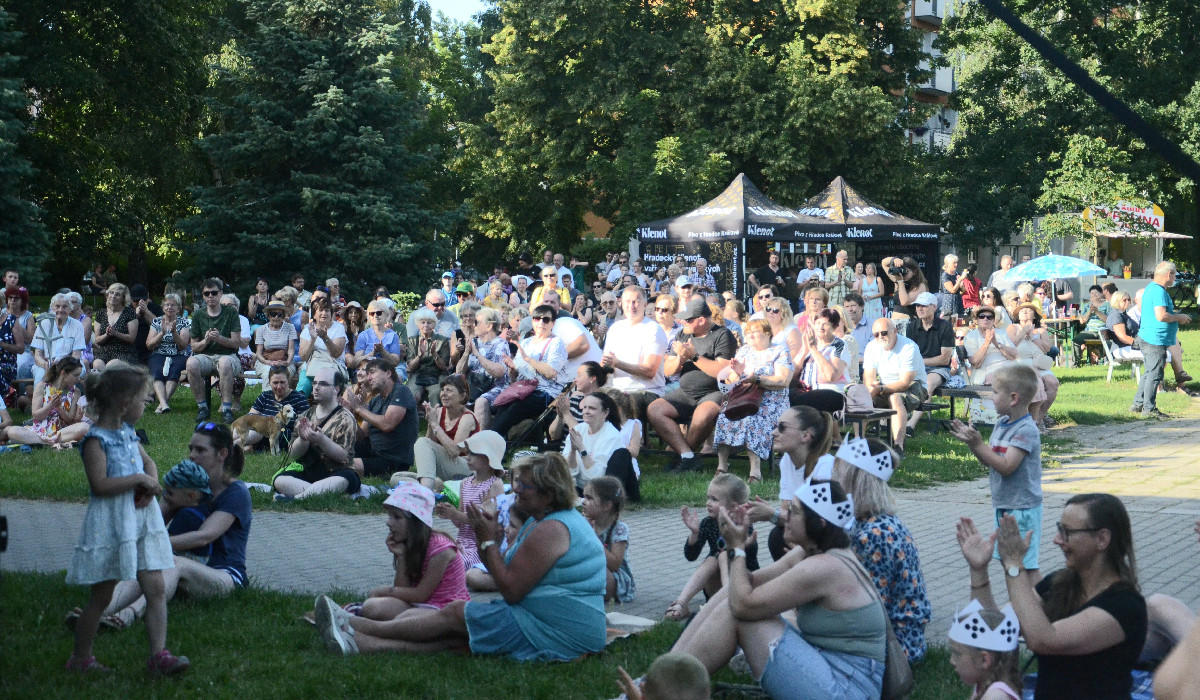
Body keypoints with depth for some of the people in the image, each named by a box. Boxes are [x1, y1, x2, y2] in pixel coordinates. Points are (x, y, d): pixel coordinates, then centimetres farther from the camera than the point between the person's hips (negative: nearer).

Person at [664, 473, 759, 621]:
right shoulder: (708, 524, -4)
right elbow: (691, 556, -7)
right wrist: (694, 533, -24)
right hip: (716, 586, 3)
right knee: (712, 560, -24)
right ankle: (681, 604, -39)